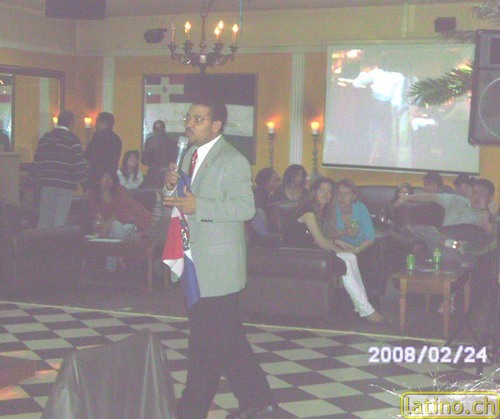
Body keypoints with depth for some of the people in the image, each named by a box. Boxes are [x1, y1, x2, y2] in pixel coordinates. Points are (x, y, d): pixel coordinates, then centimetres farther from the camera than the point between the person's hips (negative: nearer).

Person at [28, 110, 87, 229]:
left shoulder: (45, 138, 11)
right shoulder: (73, 140, -7)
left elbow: (37, 161, 13)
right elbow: (79, 164, -10)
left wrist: (35, 180, 17)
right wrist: (83, 180, -5)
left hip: (46, 183, 5)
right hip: (65, 185, -5)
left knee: (44, 217, 10)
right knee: (59, 219, -1)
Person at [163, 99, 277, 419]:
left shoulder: (233, 161, -13)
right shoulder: (190, 155, 14)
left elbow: (245, 207, -22)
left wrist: (198, 206, -28)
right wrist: (173, 186, -2)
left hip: (217, 265, -9)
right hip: (194, 262, 9)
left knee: (208, 340, -1)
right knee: (227, 336, 14)